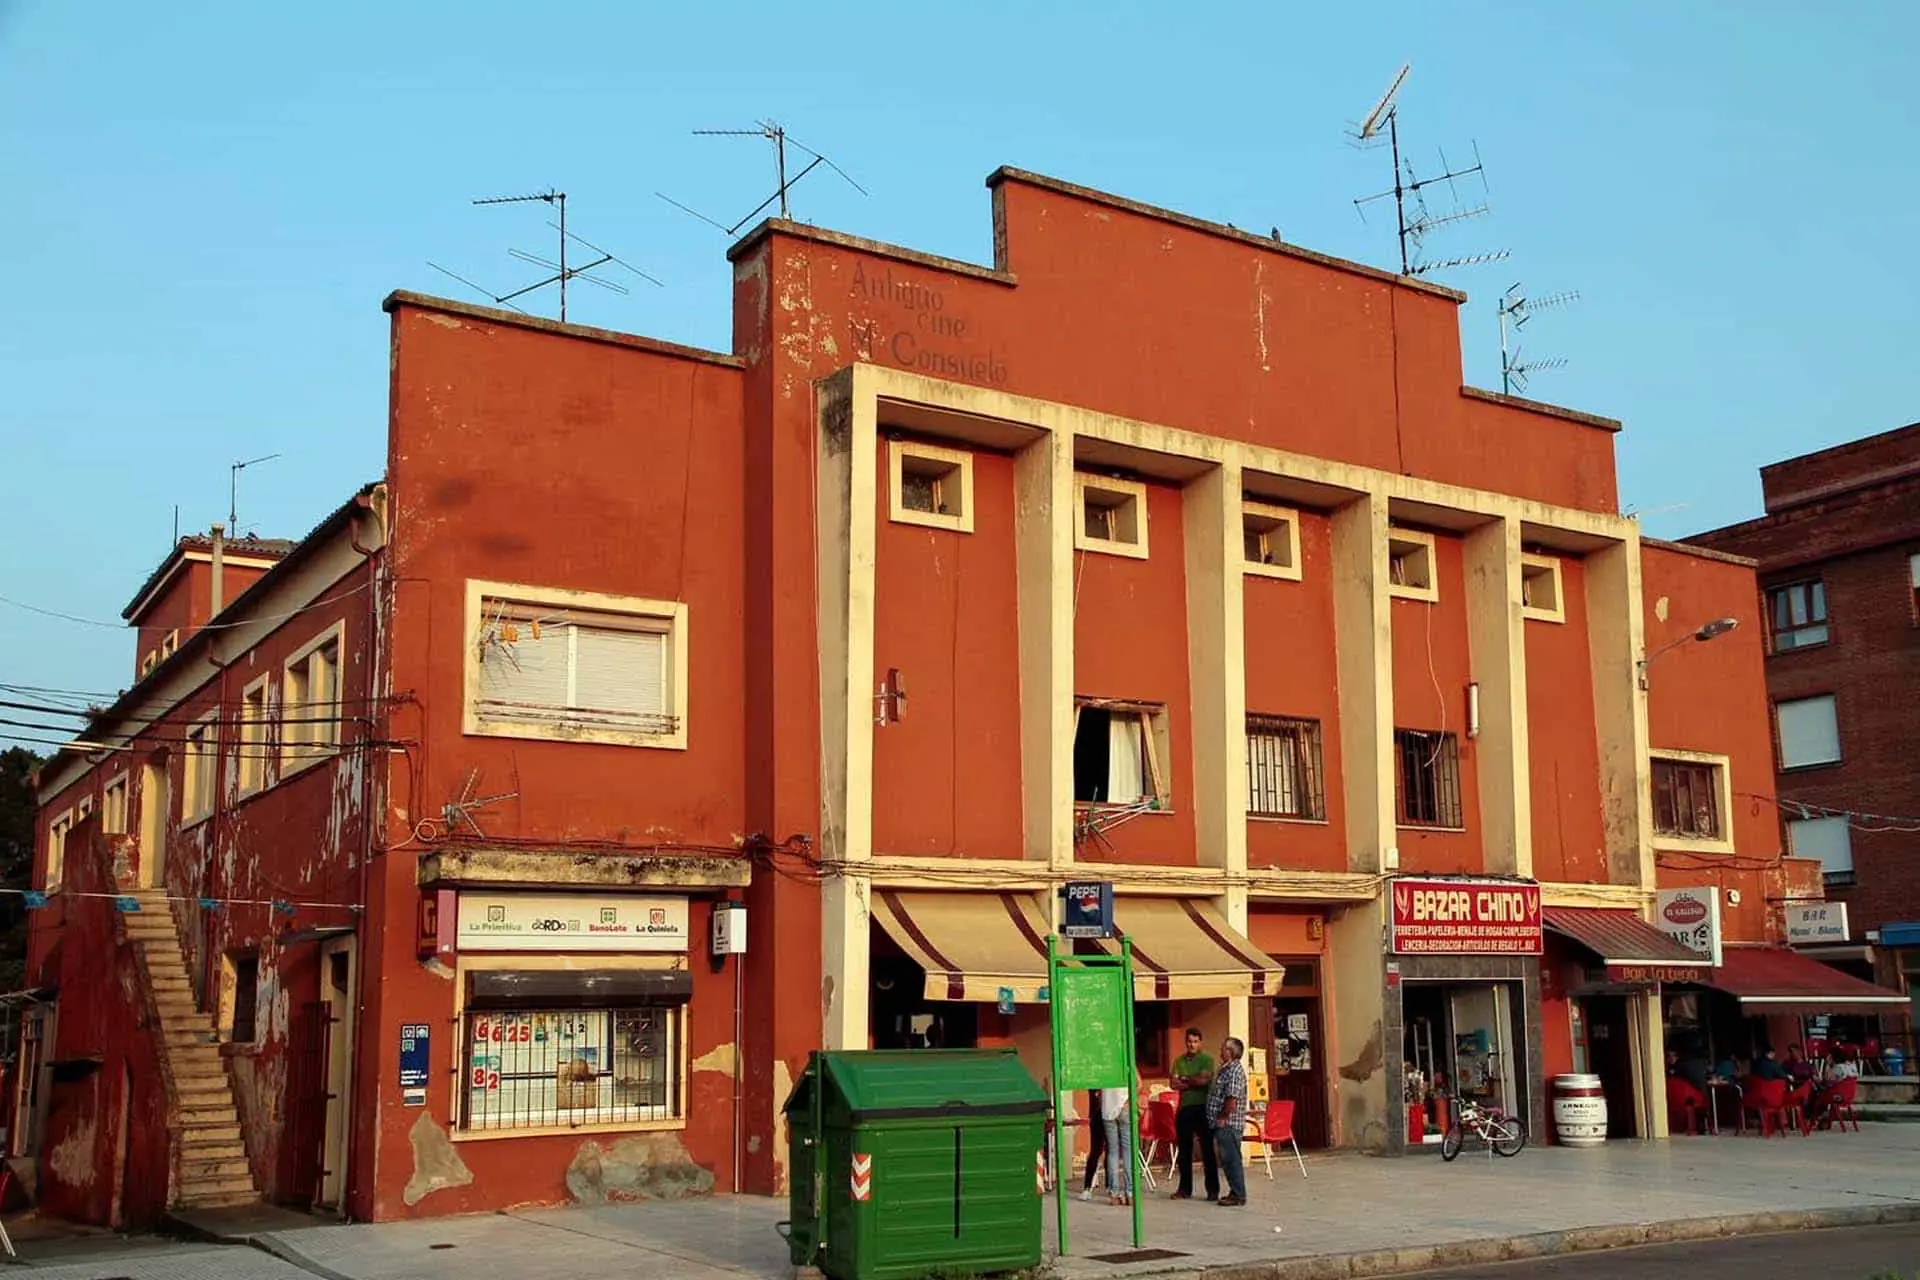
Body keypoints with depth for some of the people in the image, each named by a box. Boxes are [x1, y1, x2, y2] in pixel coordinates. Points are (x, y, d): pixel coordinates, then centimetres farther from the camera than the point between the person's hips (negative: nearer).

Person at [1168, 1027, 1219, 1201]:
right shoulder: (1179, 1061, 11)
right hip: (1184, 1108, 5)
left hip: (1202, 1108, -5)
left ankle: (1213, 1189, 3)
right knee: (1184, 1150, 9)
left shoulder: (1207, 1059, -1)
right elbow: (1174, 1084, 0)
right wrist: (1194, 1082, -10)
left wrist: (1185, 1079, -2)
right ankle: (1185, 1189, 17)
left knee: (1207, 1149, -2)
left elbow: (1204, 1080, -14)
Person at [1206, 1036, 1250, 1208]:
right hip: (1222, 1124, 10)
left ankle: (1238, 1195, -2)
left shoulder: (1235, 1069, -15)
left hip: (1229, 1123, -10)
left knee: (1231, 1159, -6)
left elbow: (1233, 1097, -22)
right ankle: (1235, 1192, 21)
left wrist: (1223, 1117, -16)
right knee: (1227, 1159, 14)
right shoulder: (1225, 1068, 17)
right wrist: (1219, 1118, 17)